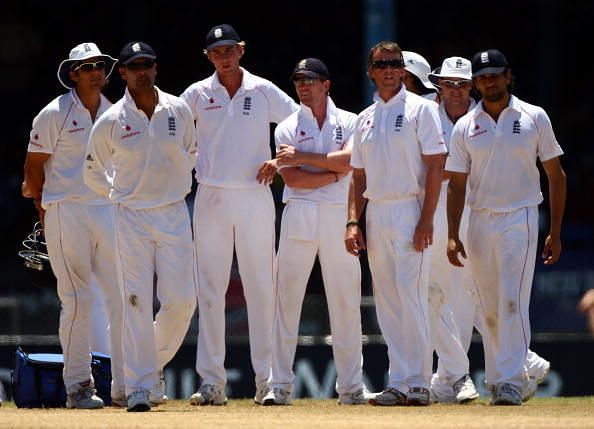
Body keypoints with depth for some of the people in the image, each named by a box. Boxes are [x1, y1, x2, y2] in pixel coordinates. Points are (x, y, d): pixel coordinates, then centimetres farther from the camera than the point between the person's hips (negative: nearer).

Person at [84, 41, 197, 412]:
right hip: (132, 219, -2)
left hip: (175, 214, 2)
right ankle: (139, 386, -4)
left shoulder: (180, 111, 2)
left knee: (182, 299, -4)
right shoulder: (111, 121, -3)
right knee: (137, 304, -7)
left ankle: (154, 362, 21)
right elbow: (93, 172, 10)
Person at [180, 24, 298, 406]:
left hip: (255, 198, -1)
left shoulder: (264, 92, 5)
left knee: (262, 288, -1)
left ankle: (268, 379, 2)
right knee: (210, 290, -1)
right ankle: (212, 382, 1)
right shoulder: (196, 95, 6)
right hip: (211, 199, 1)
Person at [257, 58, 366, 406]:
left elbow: (347, 160, -10)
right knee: (288, 298, -4)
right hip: (299, 216, 0)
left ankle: (351, 385, 7)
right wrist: (335, 173, -7)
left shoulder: (349, 123, 9)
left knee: (346, 301, 2)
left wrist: (301, 157, -10)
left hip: (339, 215, 0)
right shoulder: (288, 128, 8)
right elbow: (292, 179, -5)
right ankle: (280, 385, -3)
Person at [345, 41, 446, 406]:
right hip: (375, 215, 6)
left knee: (410, 296, -13)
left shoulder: (421, 109, -2)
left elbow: (435, 165, -8)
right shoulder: (365, 119, 16)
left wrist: (426, 220, -16)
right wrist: (353, 222, 6)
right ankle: (399, 383, 8)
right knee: (387, 303, 5)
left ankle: (418, 383, -11)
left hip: (410, 211, -6)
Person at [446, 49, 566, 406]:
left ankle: (511, 382, -17)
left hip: (520, 219, -3)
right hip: (479, 222, 3)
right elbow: (457, 184, 7)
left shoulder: (534, 118, 2)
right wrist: (453, 235, -3)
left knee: (513, 303, -14)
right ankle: (497, 380, 15)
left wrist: (556, 232, 0)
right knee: (490, 308, 7)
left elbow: (556, 176, 5)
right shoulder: (465, 127, 8)